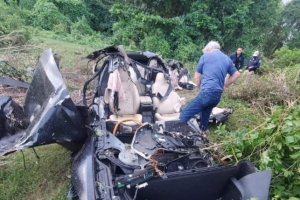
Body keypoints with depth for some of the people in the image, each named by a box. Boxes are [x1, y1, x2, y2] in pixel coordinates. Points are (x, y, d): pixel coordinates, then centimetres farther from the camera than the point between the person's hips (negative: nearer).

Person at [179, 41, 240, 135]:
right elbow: (236, 74, 27)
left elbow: (197, 77, 8)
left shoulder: (205, 56, 5)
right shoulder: (227, 59, 18)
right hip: (218, 94, 7)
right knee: (205, 114, 25)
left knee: (185, 115, -7)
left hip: (207, 92, -7)